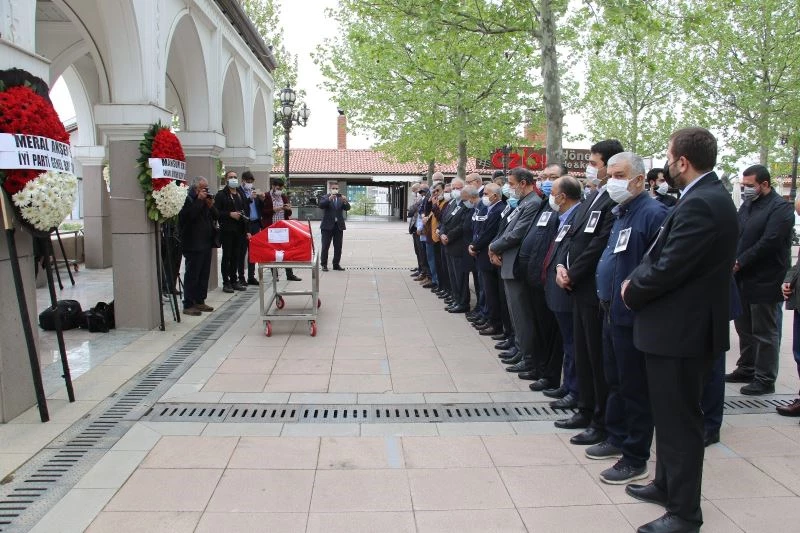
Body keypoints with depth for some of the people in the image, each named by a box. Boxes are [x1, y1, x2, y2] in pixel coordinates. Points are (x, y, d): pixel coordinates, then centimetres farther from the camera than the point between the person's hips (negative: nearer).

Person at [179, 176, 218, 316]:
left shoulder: (206, 199, 15)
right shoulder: (188, 200, -9)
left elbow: (216, 216, 13)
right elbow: (189, 215, -25)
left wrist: (211, 205, -4)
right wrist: (199, 200, -19)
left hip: (206, 243, 8)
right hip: (193, 245, -8)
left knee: (204, 274, 12)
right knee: (192, 275, -5)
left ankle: (200, 301, 21)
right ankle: (188, 305, 0)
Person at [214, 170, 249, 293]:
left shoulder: (241, 194, 16)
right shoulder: (221, 194, -2)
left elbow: (245, 210, 18)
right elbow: (216, 212, -9)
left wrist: (247, 229, 7)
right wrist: (230, 214, -17)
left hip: (239, 230, 5)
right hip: (227, 230, -5)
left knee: (237, 256, 8)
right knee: (227, 256, -1)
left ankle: (234, 280, 16)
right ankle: (226, 282, 3)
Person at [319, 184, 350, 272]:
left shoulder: (341, 199, 10)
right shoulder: (325, 198, 2)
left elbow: (347, 208, -3)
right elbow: (321, 205, -17)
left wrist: (345, 202, -25)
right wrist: (329, 199, -32)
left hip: (339, 226, 3)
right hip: (328, 226, -3)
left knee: (338, 247, 5)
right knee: (325, 246, -1)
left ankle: (336, 264, 13)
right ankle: (324, 265, 4)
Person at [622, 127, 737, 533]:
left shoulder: (700, 205, -23)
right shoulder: (708, 197, 10)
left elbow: (668, 269, -25)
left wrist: (633, 291, -8)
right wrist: (638, 281, 1)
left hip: (680, 329, -10)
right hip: (681, 325, 10)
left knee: (680, 420, 1)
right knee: (671, 414, 21)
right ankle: (667, 485, 37)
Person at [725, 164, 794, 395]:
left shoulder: (780, 208, -12)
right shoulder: (747, 205, 12)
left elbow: (769, 242, -20)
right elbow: (735, 235, 11)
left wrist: (740, 262, -18)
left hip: (765, 281, -8)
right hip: (743, 280, 8)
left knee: (765, 332, 2)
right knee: (744, 328, 16)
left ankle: (765, 380, 11)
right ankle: (746, 369, 29)